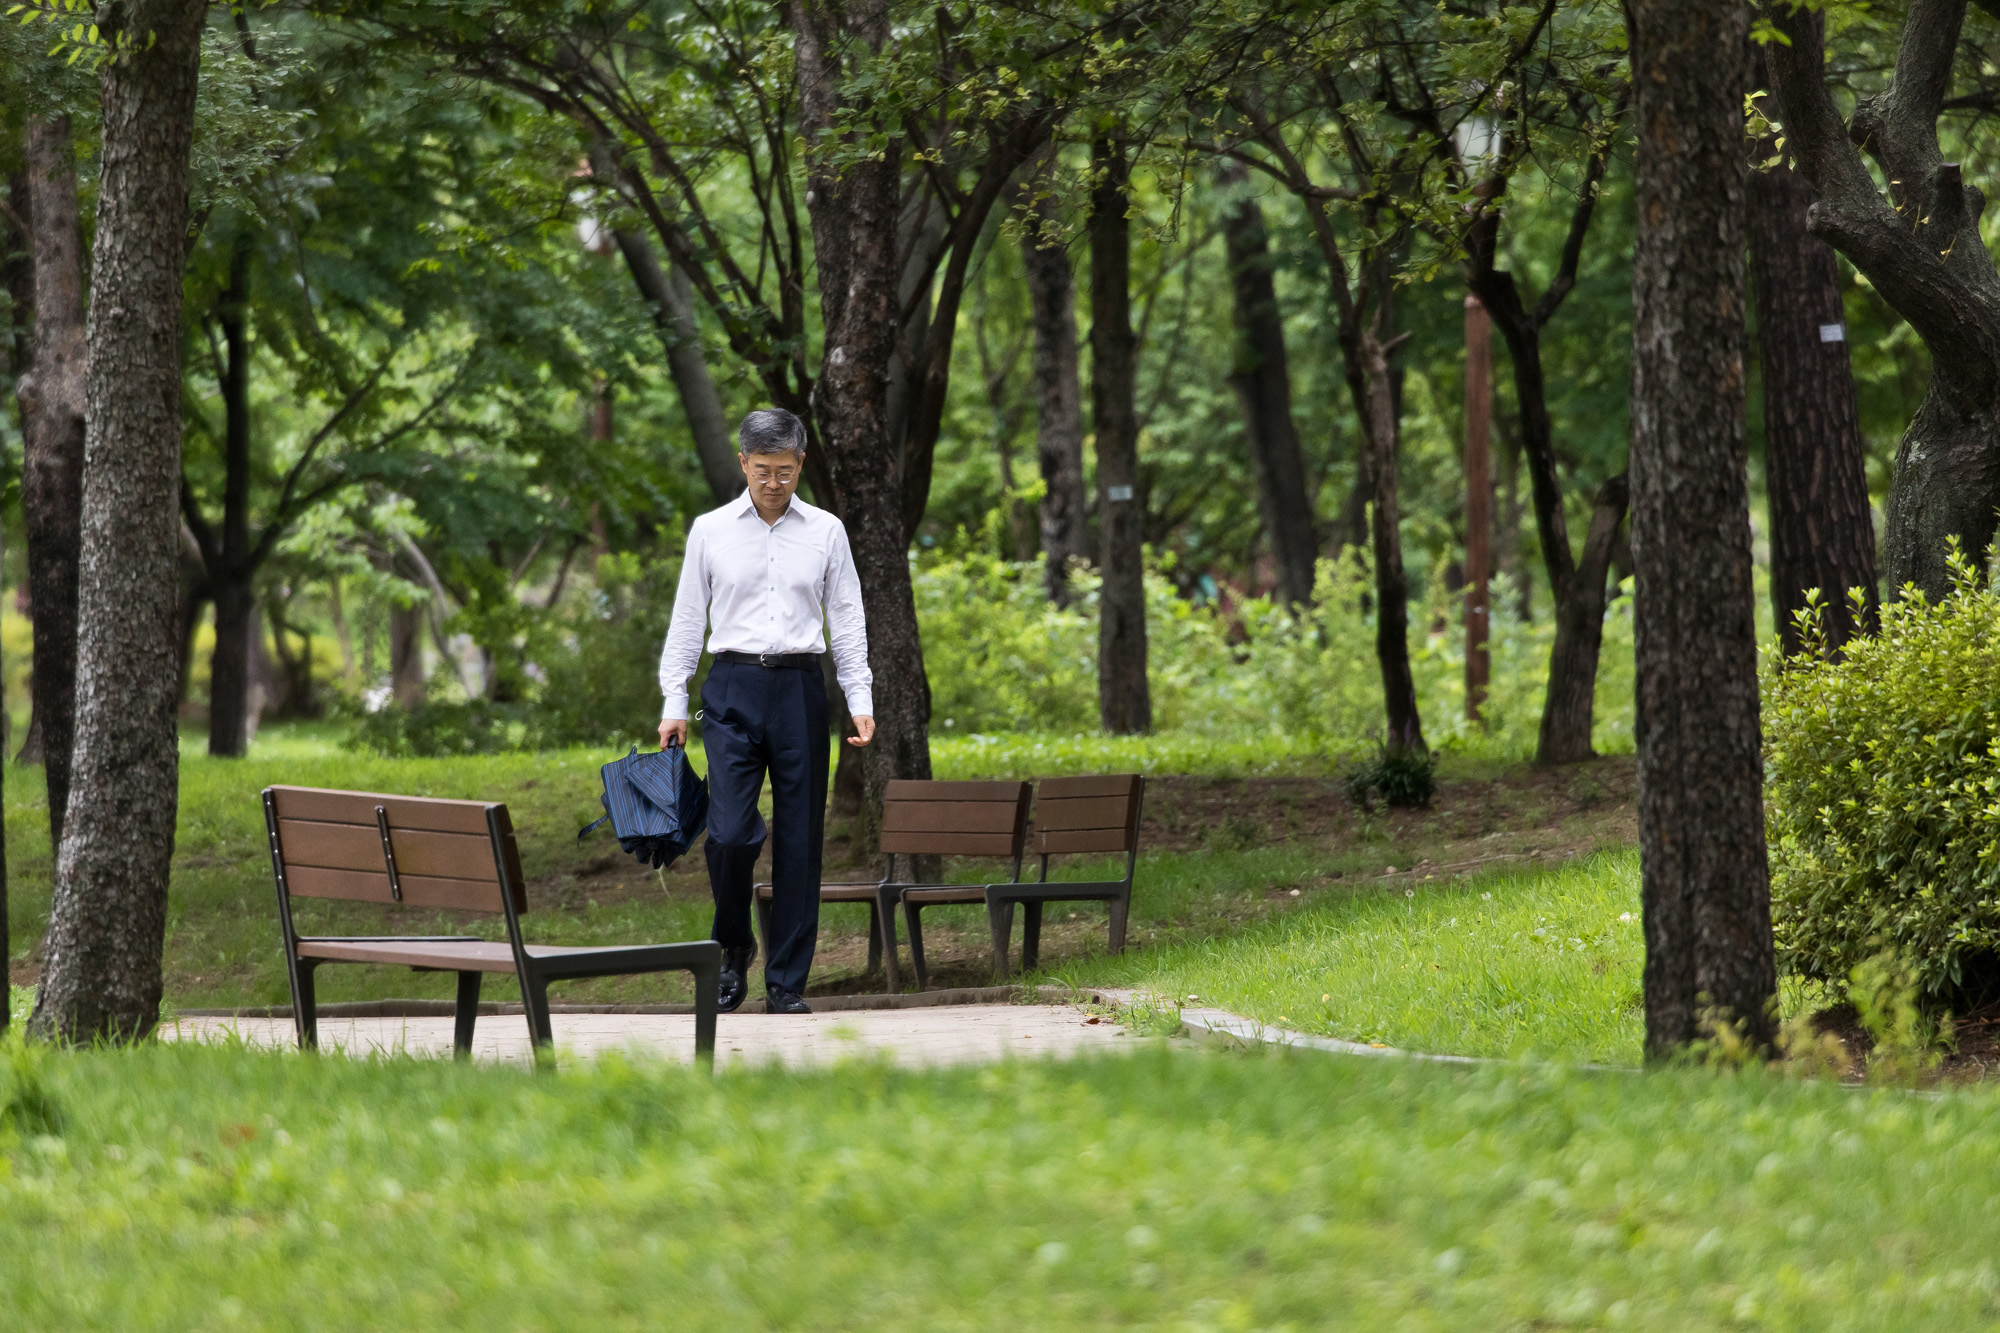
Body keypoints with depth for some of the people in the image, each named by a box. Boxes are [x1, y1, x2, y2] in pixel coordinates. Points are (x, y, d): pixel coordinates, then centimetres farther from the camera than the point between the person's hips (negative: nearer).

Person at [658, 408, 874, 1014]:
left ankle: (787, 981, 7)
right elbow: (687, 621, 9)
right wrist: (674, 704, 3)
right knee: (730, 832, -14)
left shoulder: (826, 532, 8)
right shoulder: (711, 531, 6)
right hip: (733, 689, -1)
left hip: (799, 687, 1)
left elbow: (847, 621, 9)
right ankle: (733, 946, 12)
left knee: (799, 839, 0)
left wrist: (860, 701, 0)